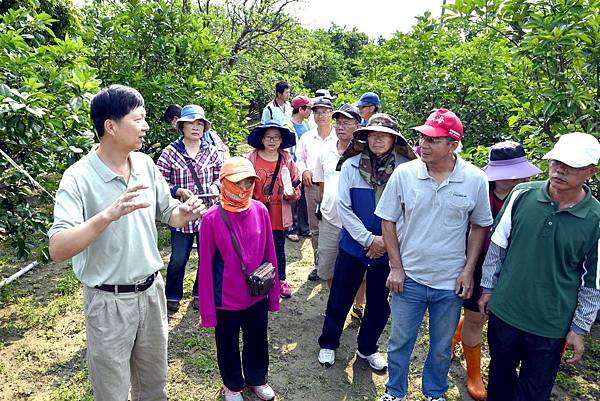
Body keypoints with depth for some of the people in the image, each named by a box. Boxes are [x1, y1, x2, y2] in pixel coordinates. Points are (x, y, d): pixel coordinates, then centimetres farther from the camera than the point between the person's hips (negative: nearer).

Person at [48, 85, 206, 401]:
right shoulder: (79, 177, -19)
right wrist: (110, 214, -40)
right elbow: (58, 250, -27)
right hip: (109, 301, -5)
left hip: (151, 290, 5)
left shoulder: (145, 164, -2)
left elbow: (167, 213, 7)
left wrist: (184, 213, -15)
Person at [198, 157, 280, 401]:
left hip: (257, 297, 3)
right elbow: (205, 266, -11)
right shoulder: (211, 219, -18)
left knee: (257, 342, 22)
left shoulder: (260, 211, -9)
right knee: (228, 346, 20)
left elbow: (269, 255, -1)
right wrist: (207, 310, -7)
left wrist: (274, 294, 5)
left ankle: (257, 379, 49)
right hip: (226, 301, -2)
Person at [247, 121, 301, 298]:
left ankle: (281, 280, 34)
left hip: (279, 217, 2)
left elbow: (296, 187, 4)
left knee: (279, 249, 16)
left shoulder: (287, 160, 0)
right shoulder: (252, 158, -6)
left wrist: (292, 193, -17)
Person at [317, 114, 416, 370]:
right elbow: (344, 208, -9)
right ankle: (328, 344, 36)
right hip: (353, 245, -1)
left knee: (379, 304, 16)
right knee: (339, 300, 12)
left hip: (387, 250, 1)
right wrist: (369, 239, -14)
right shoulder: (351, 166, -8)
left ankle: (367, 348, 40)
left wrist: (387, 241, -12)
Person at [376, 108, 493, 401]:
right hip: (409, 278, 0)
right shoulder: (404, 173, -10)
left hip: (451, 282, 1)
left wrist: (468, 270, -2)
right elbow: (388, 221, -2)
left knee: (442, 347, 19)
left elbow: (480, 226, 3)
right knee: (400, 342, 15)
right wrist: (396, 267, -5)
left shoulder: (475, 179, -8)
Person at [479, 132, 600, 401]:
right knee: (500, 375, 21)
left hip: (550, 326, -1)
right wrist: (488, 288, 6)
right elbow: (497, 245, 2)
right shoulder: (522, 195, -9)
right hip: (504, 310, 2)